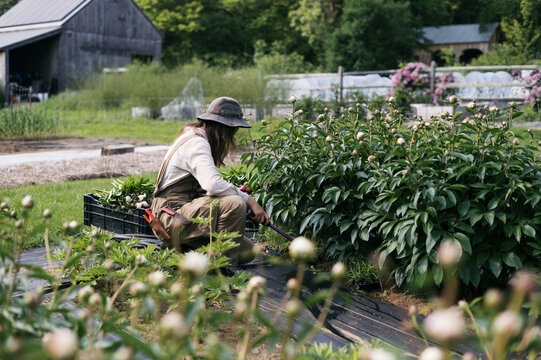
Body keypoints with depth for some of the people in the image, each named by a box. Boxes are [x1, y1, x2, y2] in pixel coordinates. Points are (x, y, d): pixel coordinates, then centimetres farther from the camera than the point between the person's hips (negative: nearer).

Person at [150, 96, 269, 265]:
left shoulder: (198, 139, 17)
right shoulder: (195, 143, -15)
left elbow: (208, 185, 21)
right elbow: (213, 185, -30)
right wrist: (250, 200, -23)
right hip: (172, 218, -10)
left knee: (247, 252, 1)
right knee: (234, 203, -31)